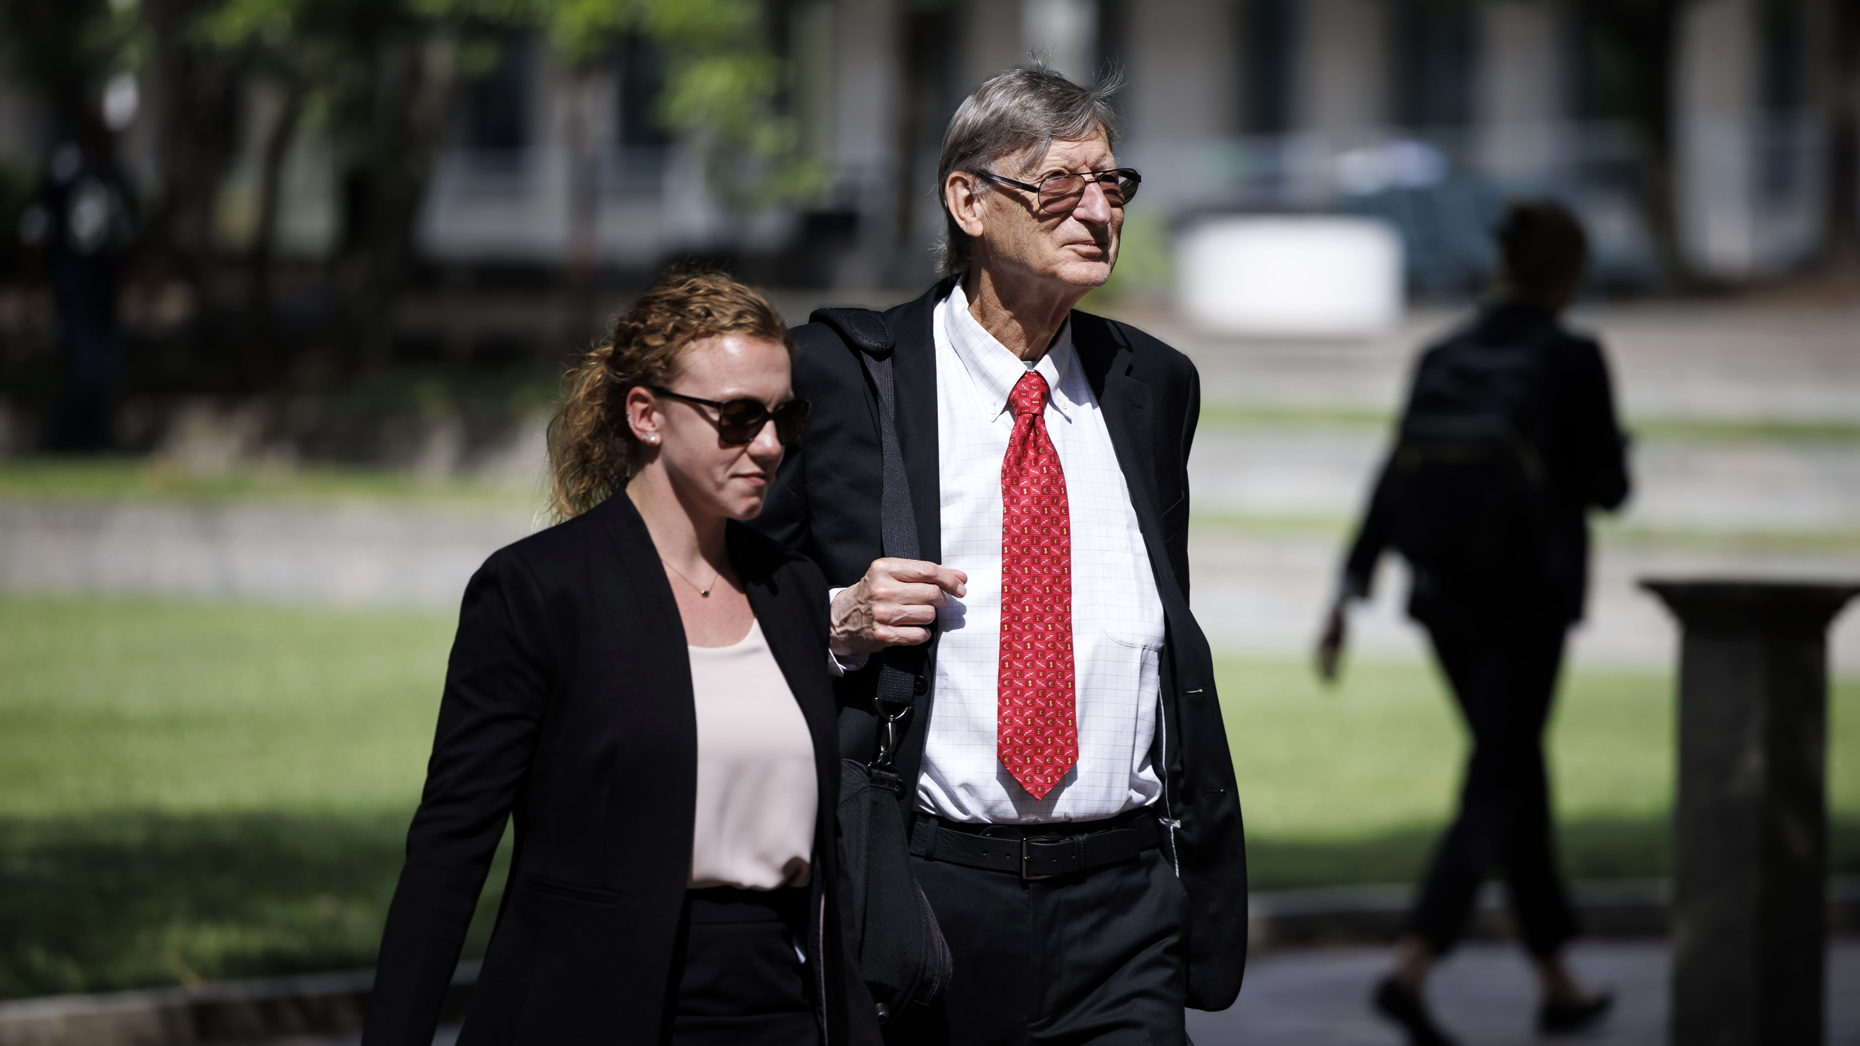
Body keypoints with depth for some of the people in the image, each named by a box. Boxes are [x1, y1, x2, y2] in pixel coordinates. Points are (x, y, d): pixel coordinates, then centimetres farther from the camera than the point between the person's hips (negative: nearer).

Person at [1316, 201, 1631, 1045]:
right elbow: (1607, 489, -8)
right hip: (1527, 601, -6)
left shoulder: (1444, 359, 5)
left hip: (1444, 596, 6)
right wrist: (1609, 449, 16)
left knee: (1519, 775, 18)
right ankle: (1410, 971, -22)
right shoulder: (1573, 360, -11)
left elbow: (1392, 485, 1)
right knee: (1494, 796, -4)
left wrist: (1345, 602, 1)